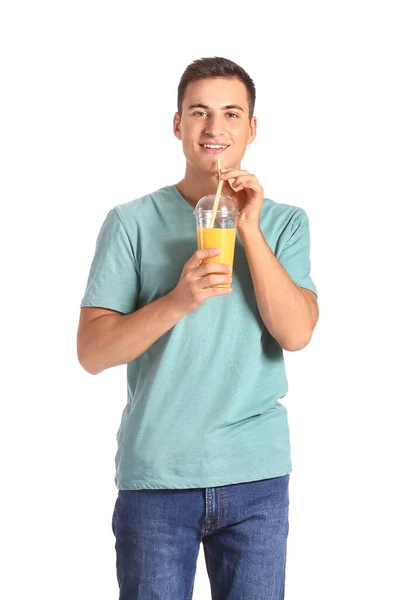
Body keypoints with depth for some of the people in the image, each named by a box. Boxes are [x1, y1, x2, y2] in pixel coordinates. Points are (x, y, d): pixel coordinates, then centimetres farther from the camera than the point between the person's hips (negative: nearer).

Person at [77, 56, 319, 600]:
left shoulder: (285, 222, 7)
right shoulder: (132, 223, 1)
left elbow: (296, 333, -7)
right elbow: (92, 352, -6)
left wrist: (250, 229, -12)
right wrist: (177, 300, -20)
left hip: (257, 473, 2)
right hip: (154, 472, -1)